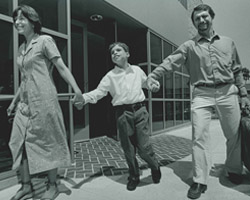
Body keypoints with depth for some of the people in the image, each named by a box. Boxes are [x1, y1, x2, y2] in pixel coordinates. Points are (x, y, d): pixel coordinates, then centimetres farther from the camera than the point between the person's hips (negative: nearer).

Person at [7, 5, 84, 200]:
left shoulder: (45, 41, -2)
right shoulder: (22, 48, 18)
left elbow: (62, 68, -10)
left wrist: (77, 91, -22)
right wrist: (14, 101, 26)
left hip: (43, 100, -7)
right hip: (25, 103, 8)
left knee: (47, 142, 1)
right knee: (19, 143, 6)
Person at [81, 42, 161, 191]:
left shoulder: (137, 70, 11)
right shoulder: (110, 76, 4)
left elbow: (147, 83, 28)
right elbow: (99, 91, -7)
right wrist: (84, 97, -24)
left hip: (140, 110, 0)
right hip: (123, 113, 0)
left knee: (144, 146, -2)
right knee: (128, 148, 7)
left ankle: (155, 167, 30)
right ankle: (134, 177, 31)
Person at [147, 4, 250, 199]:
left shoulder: (228, 42, 14)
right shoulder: (189, 46, 6)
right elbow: (171, 61, -10)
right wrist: (153, 75, -26)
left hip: (228, 92, 3)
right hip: (202, 94, -2)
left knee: (234, 135, 10)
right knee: (199, 136, -8)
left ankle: (234, 171, 33)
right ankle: (200, 181, 2)